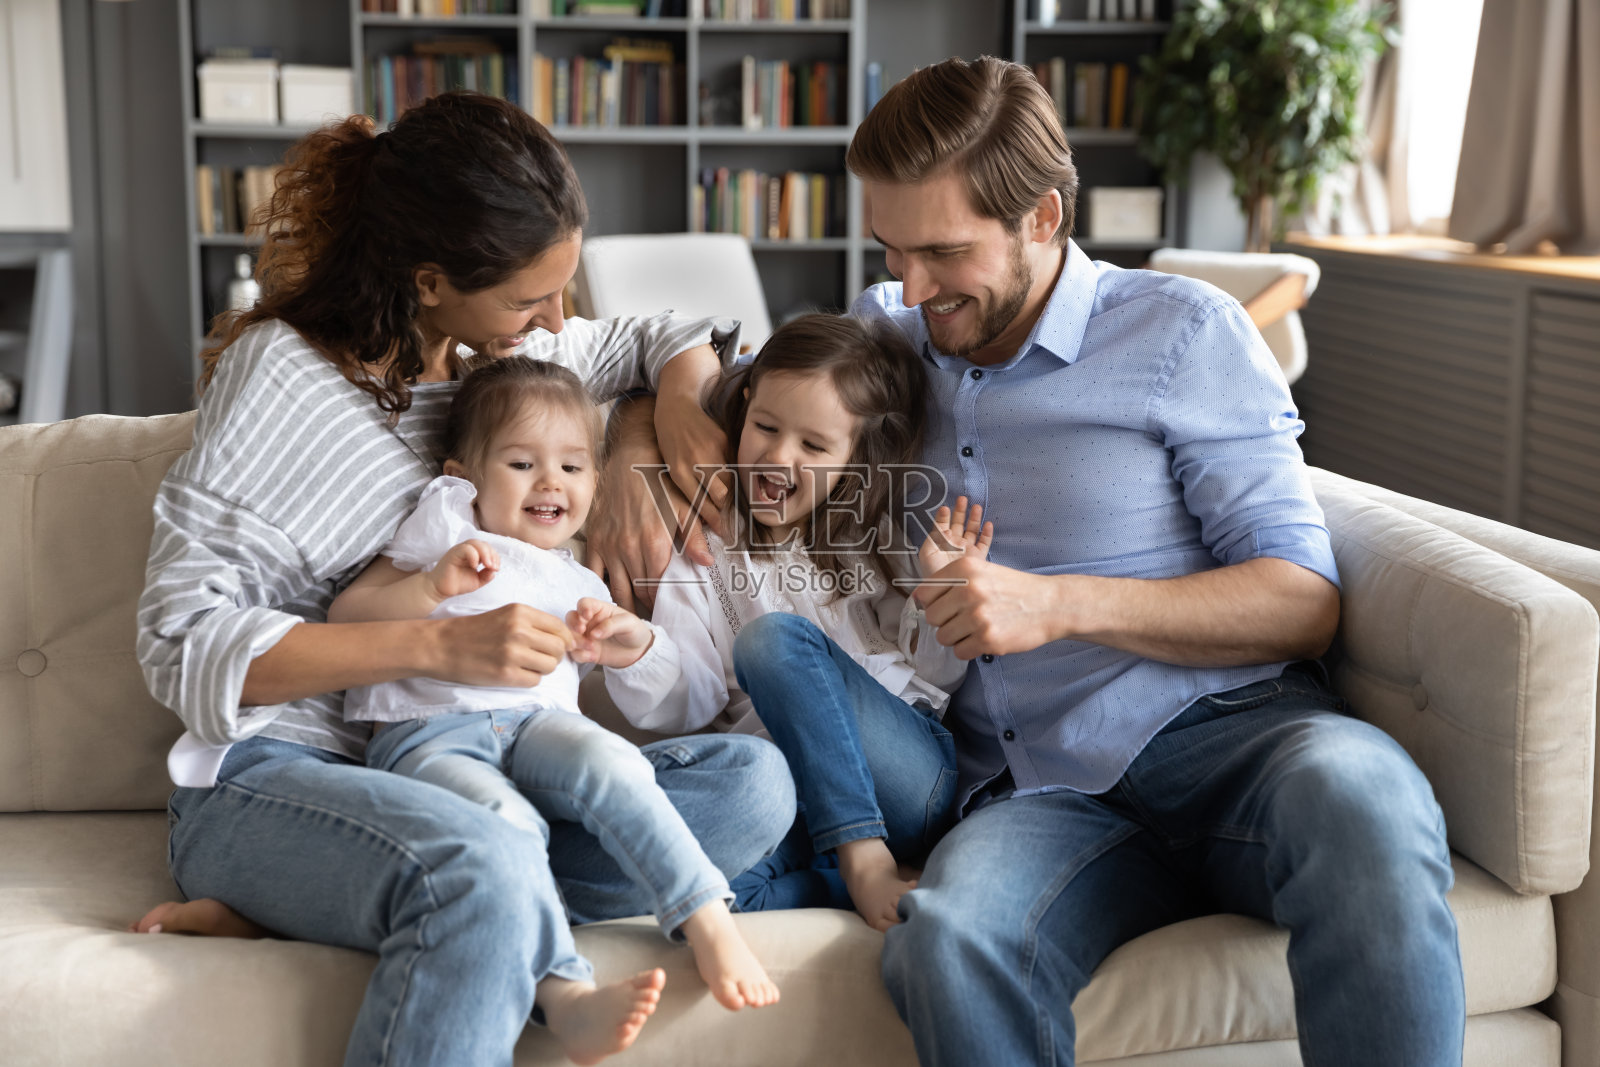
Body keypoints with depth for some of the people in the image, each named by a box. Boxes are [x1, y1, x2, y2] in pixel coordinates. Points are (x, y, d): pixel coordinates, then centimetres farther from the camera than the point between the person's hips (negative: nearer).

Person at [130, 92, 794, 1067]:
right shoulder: (280, 373, -10)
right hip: (272, 777, -7)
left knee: (754, 783, -19)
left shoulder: (509, 351, 9)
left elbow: (668, 340, 27)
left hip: (455, 770, 8)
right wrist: (439, 646, -23)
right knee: (484, 873, -42)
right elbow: (184, 646, -14)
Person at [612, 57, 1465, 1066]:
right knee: (947, 943, -36)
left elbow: (1306, 601, -1)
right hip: (1037, 794, 2)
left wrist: (1059, 605, -13)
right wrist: (674, 434, 11)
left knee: (1353, 789, -39)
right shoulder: (890, 332, 19)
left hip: (1223, 729, -1)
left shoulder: (1180, 330, 5)